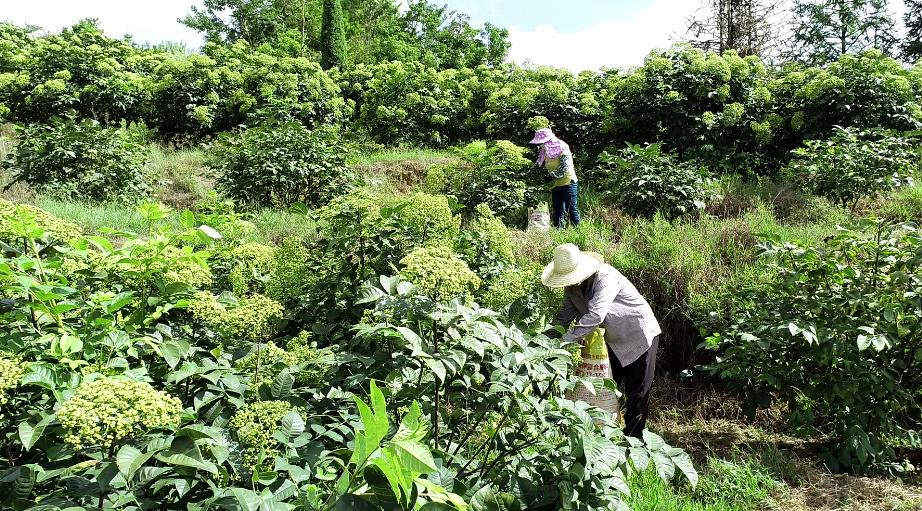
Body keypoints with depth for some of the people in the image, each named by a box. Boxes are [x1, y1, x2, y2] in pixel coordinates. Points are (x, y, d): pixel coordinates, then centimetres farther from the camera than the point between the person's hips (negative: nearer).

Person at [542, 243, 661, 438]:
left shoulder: (605, 278, -32)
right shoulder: (572, 285, -8)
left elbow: (594, 316, -43)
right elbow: (564, 316, -4)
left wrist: (566, 341, -45)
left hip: (639, 336, -7)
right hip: (613, 341, 7)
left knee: (637, 394, 1)